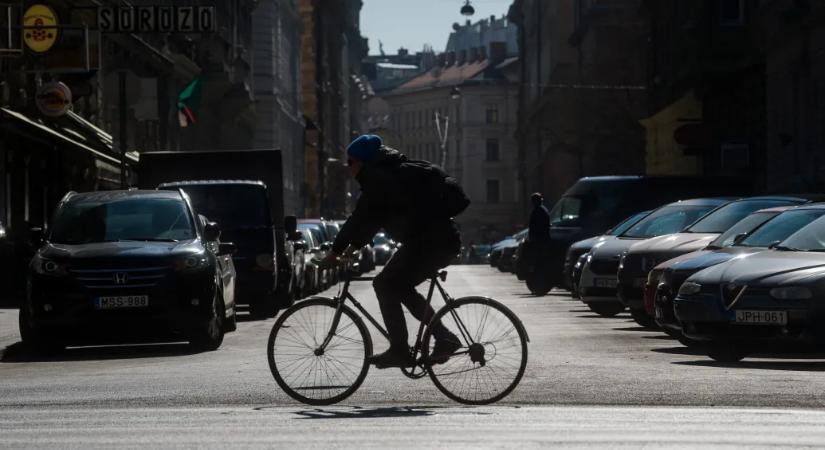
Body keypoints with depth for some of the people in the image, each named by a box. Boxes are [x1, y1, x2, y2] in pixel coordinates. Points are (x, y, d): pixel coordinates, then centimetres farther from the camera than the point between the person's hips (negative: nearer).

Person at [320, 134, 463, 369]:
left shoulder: (379, 179, -9)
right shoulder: (390, 174, 22)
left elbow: (361, 218, -10)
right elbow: (368, 218, 27)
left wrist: (335, 251, -5)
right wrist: (353, 248, 22)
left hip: (430, 242, -10)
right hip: (445, 240, 10)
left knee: (386, 285, -6)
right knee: (400, 287, 18)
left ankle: (399, 351, -7)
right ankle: (445, 338, 15)